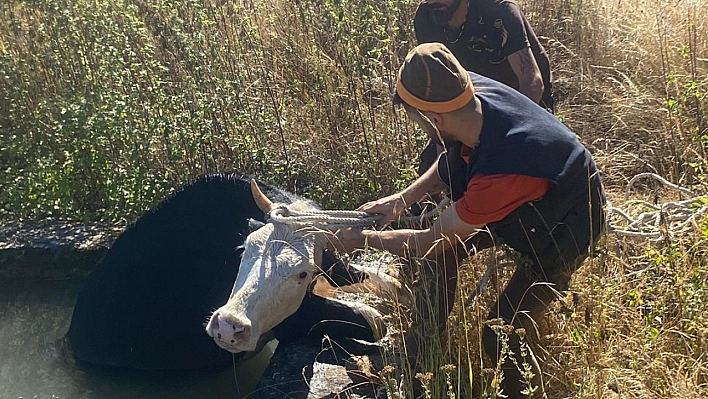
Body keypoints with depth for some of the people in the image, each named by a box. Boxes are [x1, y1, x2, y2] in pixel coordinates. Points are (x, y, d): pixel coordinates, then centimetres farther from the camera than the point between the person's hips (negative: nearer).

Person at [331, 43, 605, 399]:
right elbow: (453, 157, 1)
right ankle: (421, 346, 23)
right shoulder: (475, 91, -24)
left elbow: (430, 242, -26)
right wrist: (405, 197, -6)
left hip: (562, 231, -8)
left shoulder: (499, 173, -44)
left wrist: (362, 239, -12)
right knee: (440, 249, 6)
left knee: (500, 335, -11)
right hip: (522, 201, 8)